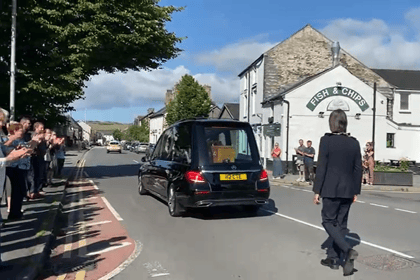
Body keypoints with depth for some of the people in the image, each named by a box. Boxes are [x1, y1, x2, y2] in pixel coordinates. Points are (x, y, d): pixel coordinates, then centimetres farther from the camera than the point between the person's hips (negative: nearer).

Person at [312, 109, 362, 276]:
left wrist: (317, 191, -5)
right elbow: (358, 169, 6)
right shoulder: (354, 143, 4)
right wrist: (356, 191, 15)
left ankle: (348, 251, -12)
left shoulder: (326, 140, -10)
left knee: (328, 221, 6)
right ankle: (334, 258, 20)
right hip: (348, 190, 5)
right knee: (341, 224, 13)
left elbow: (321, 167, -11)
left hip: (331, 189, -5)